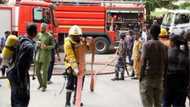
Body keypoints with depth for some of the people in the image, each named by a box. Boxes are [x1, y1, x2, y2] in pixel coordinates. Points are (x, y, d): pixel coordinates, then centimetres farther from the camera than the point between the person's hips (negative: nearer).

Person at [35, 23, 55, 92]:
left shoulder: (49, 36, -5)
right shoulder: (38, 35, 9)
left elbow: (53, 45, -3)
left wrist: (46, 47, -20)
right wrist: (37, 44, -4)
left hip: (46, 56, -5)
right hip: (38, 55, 5)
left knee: (45, 71, -3)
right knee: (37, 71, 7)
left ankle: (44, 86, 8)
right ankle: (41, 84, 26)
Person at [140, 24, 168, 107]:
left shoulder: (147, 45, -8)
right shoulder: (163, 46, 6)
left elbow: (143, 62, -14)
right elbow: (165, 63, 7)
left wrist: (141, 76, -8)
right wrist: (163, 74, 17)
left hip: (148, 76, -5)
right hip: (159, 77, 5)